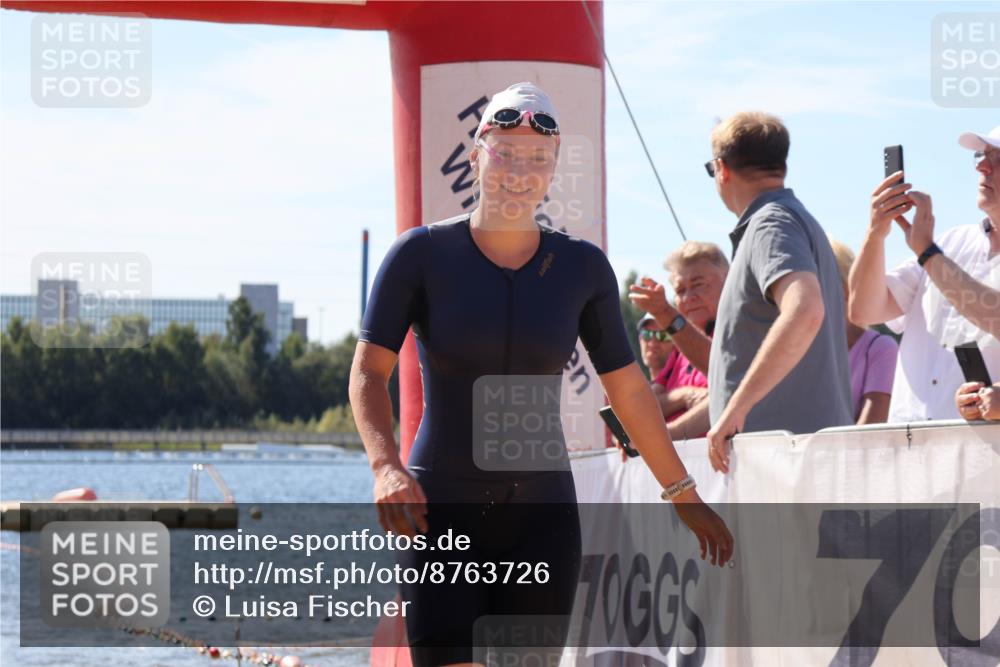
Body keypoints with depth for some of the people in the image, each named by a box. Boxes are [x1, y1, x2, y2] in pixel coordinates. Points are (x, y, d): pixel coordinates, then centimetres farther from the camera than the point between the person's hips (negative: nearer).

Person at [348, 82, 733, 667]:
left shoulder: (582, 268, 3)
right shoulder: (421, 255, -4)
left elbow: (628, 388, 12)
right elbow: (369, 372, -7)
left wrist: (685, 496, 15)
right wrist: (386, 467, -25)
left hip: (542, 517, 2)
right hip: (442, 513, -2)